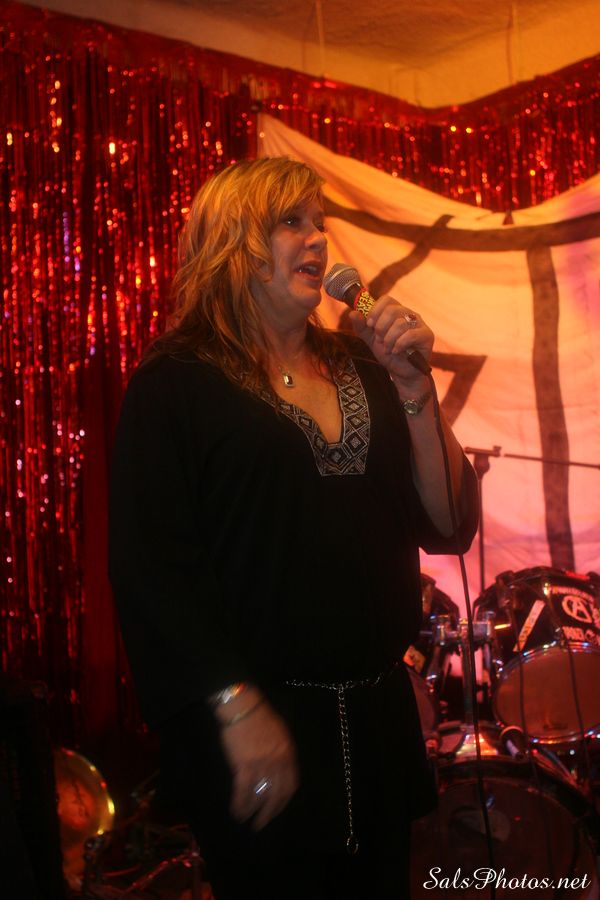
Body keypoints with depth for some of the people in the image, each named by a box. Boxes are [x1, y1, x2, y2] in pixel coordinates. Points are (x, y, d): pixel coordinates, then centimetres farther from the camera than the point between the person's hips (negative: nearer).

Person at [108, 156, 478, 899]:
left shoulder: (358, 367, 9)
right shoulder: (177, 385, -7)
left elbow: (448, 527, 4)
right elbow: (152, 564, -14)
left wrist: (413, 388, -7)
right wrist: (236, 706, -19)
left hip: (379, 716, 6)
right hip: (257, 726, -6)